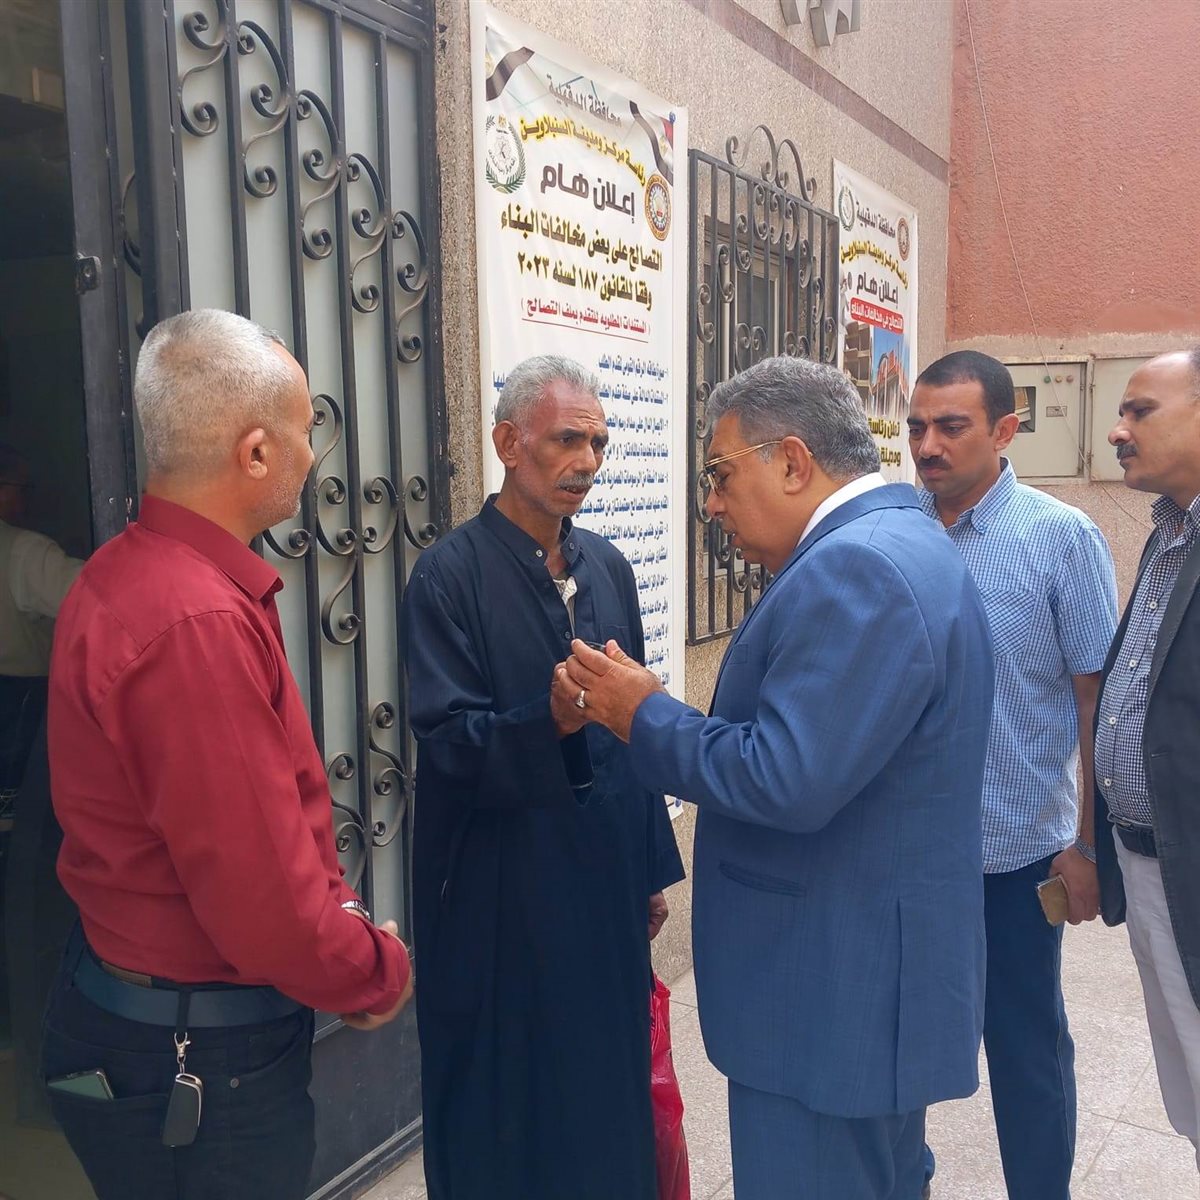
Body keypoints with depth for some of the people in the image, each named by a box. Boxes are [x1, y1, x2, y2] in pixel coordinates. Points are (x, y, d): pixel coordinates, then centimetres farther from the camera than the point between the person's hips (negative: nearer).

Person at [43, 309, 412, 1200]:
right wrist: (378, 973, -9)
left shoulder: (129, 574, 3)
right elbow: (259, 891, -26)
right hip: (199, 1061, -9)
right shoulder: (199, 623, -28)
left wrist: (337, 917, 3)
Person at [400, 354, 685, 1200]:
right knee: (508, 1107, 9)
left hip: (607, 882, 5)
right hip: (500, 897, -5)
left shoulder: (608, 568, 6)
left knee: (609, 1090, 16)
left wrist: (654, 868, 13)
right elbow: (448, 740, -16)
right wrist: (551, 720, -34)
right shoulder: (451, 575, -12)